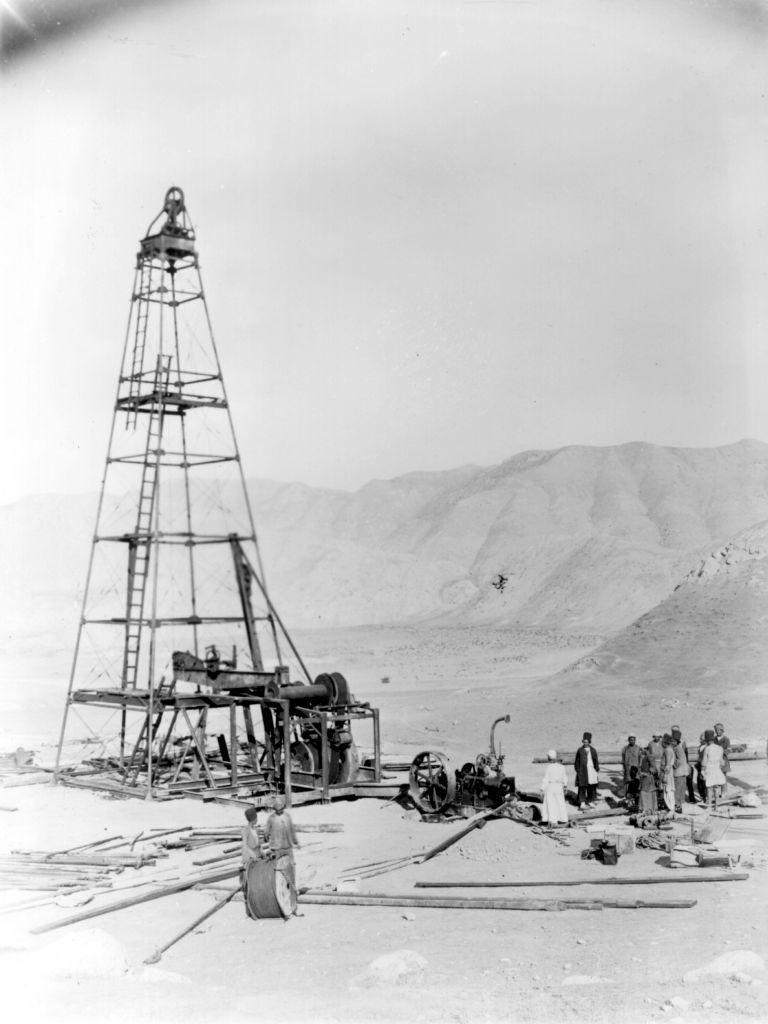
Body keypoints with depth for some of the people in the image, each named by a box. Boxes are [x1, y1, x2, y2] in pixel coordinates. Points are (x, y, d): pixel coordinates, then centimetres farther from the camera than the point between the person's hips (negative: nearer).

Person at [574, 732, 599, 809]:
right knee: (582, 787, -6)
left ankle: (590, 801, 19)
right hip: (582, 771, -2)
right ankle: (582, 803, -5)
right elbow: (576, 761, 5)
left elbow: (596, 761, 11)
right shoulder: (580, 750, 1)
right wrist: (577, 770, -1)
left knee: (591, 786, 5)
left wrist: (597, 769, 5)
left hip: (591, 770, 2)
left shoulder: (593, 750, 5)